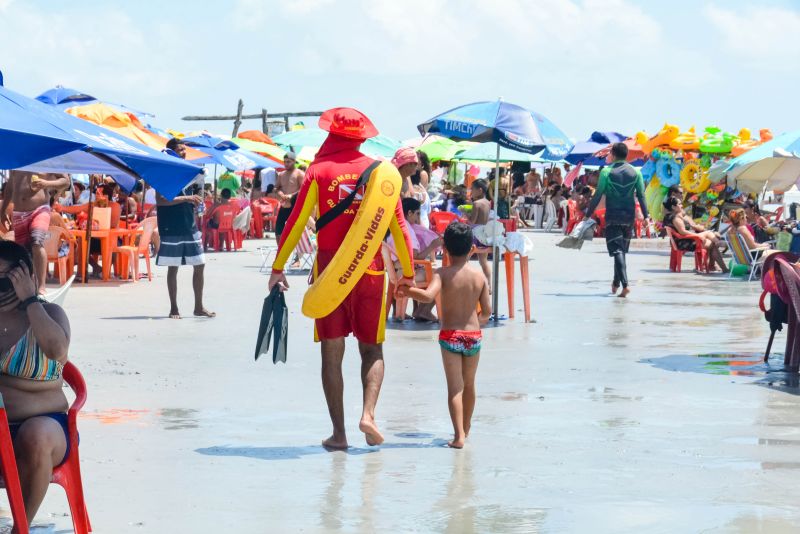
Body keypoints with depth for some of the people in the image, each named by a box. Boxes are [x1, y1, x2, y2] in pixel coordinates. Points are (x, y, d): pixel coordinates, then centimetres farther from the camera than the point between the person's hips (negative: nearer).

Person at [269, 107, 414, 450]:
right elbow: (399, 226, 3)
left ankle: (339, 432, 3)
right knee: (372, 349, 11)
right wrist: (408, 273, 13)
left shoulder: (319, 171, -2)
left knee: (332, 354, 5)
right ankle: (368, 413, -11)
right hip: (369, 271, 1)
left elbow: (295, 222, -1)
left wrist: (277, 268, 8)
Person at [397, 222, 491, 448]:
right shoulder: (480, 277, 1)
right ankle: (465, 429, 34)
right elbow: (487, 311, 3)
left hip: (449, 335, -3)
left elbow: (428, 296, -27)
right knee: (469, 384, 19)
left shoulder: (443, 274, -9)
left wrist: (407, 291, -12)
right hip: (473, 335, 3)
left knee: (454, 387, -3)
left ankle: (459, 435, -15)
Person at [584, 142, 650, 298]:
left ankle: (625, 285, -21)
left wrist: (588, 215, 0)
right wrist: (646, 215, 7)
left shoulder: (606, 172, -7)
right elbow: (641, 196, 2)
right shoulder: (635, 172, 3)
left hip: (612, 217, -4)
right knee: (622, 250, 18)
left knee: (617, 250, -6)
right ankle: (616, 284, 27)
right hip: (629, 217, 4)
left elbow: (598, 195, -6)